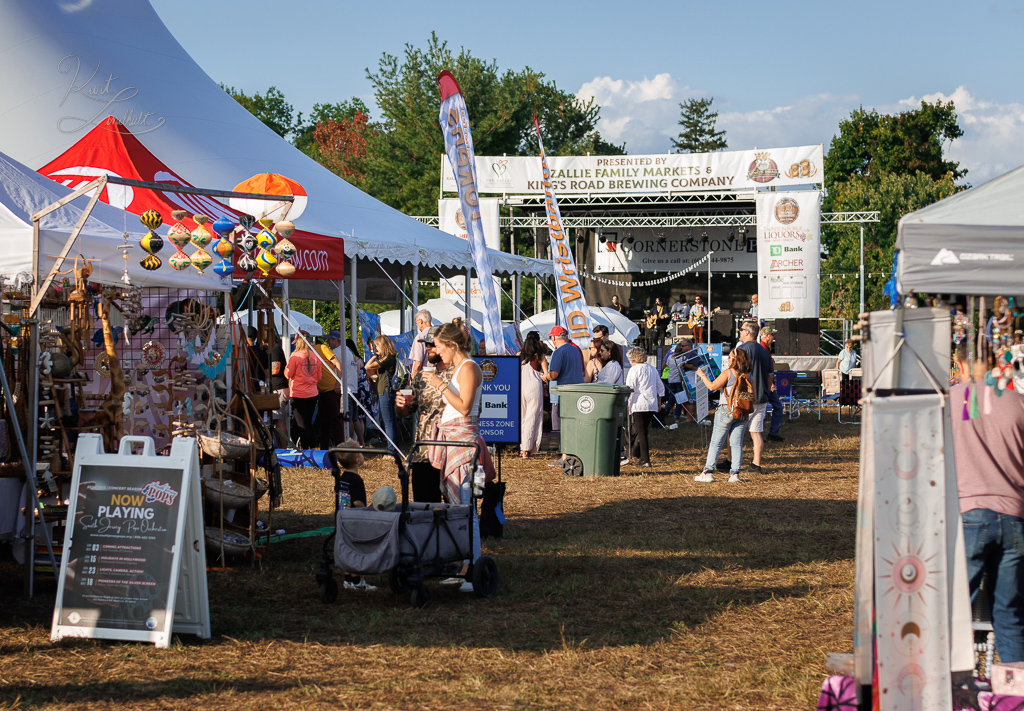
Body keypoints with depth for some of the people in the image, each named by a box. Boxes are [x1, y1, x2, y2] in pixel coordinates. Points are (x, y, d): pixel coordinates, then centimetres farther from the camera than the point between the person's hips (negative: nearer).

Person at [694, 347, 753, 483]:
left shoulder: (728, 373, -10)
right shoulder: (747, 374, 5)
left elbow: (712, 386, -13)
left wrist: (702, 376, 0)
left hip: (726, 411, -4)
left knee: (716, 443, 3)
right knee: (737, 443, 5)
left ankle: (708, 472, 3)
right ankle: (735, 474, -2)